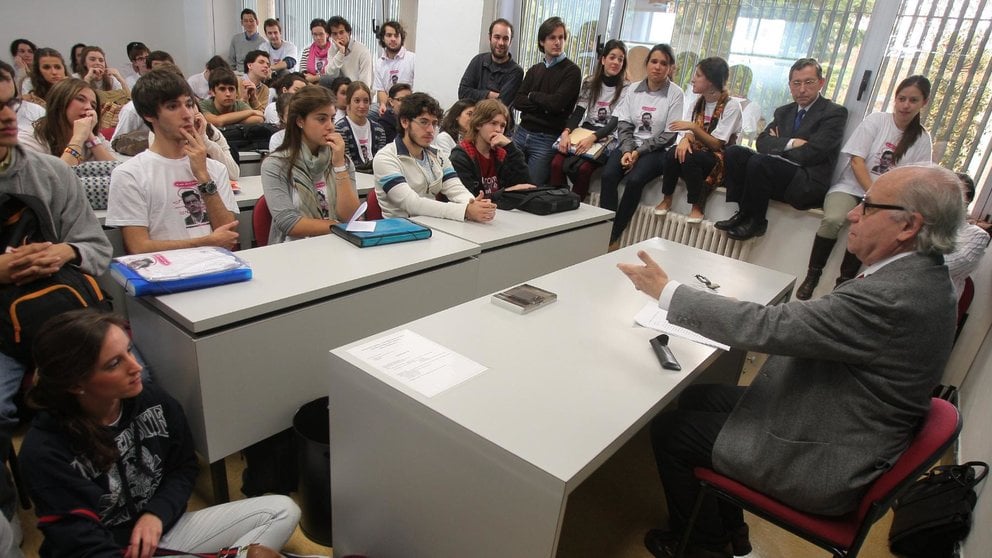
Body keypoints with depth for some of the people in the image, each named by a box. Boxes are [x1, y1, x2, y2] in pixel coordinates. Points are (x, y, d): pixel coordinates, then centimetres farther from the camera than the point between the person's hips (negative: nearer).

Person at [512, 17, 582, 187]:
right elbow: (517, 102, 4)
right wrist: (544, 105, -11)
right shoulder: (534, 70, 15)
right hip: (521, 132, 5)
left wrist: (532, 96, 1)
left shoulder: (572, 71, -3)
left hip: (547, 139, -5)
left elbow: (556, 103, -15)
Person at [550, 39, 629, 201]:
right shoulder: (590, 83, 10)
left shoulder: (626, 89, -1)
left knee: (583, 168, -33)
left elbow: (616, 122, -10)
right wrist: (566, 132, -16)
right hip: (584, 131, 3)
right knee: (557, 163, -26)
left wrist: (593, 138, -27)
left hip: (607, 137, -3)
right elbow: (578, 112, 5)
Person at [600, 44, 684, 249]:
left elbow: (669, 135, -6)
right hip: (630, 146, 3)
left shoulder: (675, 93, -3)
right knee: (608, 176, -26)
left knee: (634, 180, -31)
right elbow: (624, 124, 6)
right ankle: (606, 232, -26)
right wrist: (627, 151, -12)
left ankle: (613, 237, -20)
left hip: (656, 150, -3)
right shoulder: (633, 89, 9)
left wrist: (639, 152, -13)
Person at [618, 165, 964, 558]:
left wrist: (665, 291, -27)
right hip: (844, 431, 10)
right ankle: (728, 525, 32)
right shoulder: (919, 277, -1)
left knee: (667, 431, -1)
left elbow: (768, 328, -33)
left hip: (822, 468, -9)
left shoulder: (893, 297, -32)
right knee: (697, 397, 17)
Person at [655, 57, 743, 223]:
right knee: (674, 153, -27)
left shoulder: (731, 105, -9)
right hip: (696, 152, 5)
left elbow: (717, 144, -12)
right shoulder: (695, 103, 9)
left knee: (689, 157, -34)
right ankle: (667, 199, -12)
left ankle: (697, 207, -20)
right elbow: (688, 132, 1)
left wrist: (693, 127, -22)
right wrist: (685, 139, -24)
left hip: (719, 161, -4)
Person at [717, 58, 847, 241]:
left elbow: (812, 152, -13)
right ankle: (744, 213, -11)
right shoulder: (783, 112, 19)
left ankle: (755, 221, -14)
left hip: (809, 184, -6)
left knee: (760, 162, -32)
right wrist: (790, 143, -12)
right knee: (734, 152, -13)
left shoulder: (835, 113, -2)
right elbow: (762, 141, 4)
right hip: (780, 175, 6)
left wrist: (778, 147, -2)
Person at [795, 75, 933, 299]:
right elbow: (857, 162, -7)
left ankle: (843, 283, -17)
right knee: (832, 220, -33)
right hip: (852, 187, -1)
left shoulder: (922, 139, 8)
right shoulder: (876, 120, 1)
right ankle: (812, 276, -17)